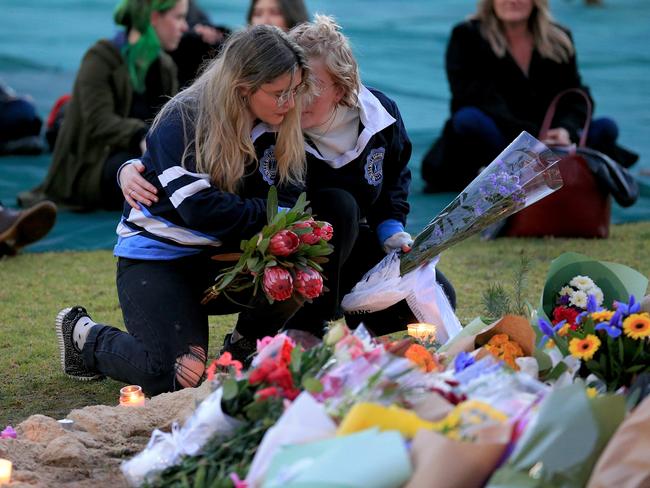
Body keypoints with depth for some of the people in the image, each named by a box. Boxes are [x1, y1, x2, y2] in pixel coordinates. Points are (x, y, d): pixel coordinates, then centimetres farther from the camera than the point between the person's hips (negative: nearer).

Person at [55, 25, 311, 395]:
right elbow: (200, 210, -26)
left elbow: (288, 199, -1)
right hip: (157, 256, -5)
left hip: (217, 259, 5)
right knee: (176, 377, -21)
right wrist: (270, 216, -17)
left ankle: (247, 346, 7)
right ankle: (85, 335, 8)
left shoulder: (273, 127, 0)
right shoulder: (185, 120, -19)